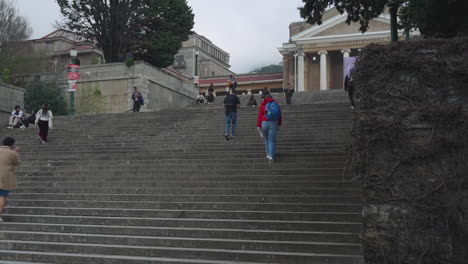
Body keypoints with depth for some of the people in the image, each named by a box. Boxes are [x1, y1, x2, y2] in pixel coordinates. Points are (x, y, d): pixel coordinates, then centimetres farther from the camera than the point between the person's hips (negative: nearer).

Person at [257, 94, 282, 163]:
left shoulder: (262, 104, 4)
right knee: (272, 140, 2)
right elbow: (280, 116, 8)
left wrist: (258, 126, -5)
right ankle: (271, 156, -11)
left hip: (264, 123, 0)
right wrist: (279, 125, 18)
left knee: (266, 139, 20)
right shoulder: (275, 104, 9)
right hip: (274, 123, 0)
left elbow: (259, 116, -4)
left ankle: (268, 154, 22)